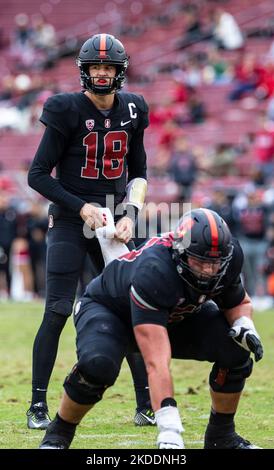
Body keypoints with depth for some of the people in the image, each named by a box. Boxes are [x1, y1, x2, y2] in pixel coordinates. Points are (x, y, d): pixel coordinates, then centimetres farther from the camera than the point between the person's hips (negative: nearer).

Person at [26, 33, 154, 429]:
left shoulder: (132, 112, 5)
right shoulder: (67, 111, -10)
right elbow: (37, 175, -9)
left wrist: (130, 214, -2)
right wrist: (83, 208, -15)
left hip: (114, 221, 4)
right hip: (69, 221, -4)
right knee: (57, 312, -8)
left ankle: (147, 406, 10)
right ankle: (38, 407, 0)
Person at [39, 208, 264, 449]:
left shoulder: (229, 257, -25)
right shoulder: (153, 270, -43)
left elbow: (239, 303, 0)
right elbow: (157, 362, -48)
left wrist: (244, 327, -26)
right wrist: (169, 430, -55)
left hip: (176, 316, 5)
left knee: (236, 348, -19)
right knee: (97, 365, -36)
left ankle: (222, 434, 4)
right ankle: (59, 432, -8)